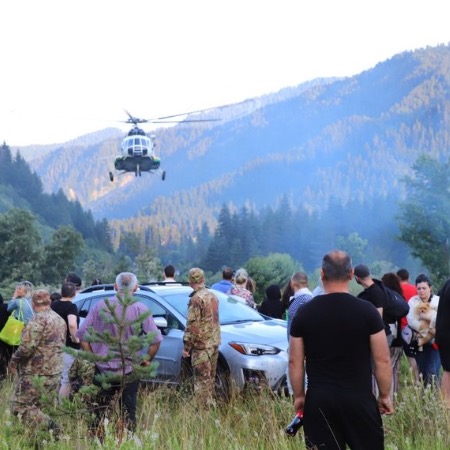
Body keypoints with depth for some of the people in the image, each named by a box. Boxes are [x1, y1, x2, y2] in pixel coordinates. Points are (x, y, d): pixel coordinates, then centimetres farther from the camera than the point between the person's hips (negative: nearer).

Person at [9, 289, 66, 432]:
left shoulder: (38, 320, -15)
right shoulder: (60, 320, 13)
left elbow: (27, 347, -22)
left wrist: (14, 361, -7)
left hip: (36, 374, -8)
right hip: (55, 372, 8)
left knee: (20, 407, -4)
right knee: (43, 407, 16)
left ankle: (49, 427, -19)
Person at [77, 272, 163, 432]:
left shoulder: (101, 306, -3)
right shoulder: (140, 310, -8)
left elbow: (82, 334, -4)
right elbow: (156, 339, -12)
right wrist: (147, 360, 2)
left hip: (103, 369, 1)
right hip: (129, 369, -1)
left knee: (98, 412, 13)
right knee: (128, 412, 9)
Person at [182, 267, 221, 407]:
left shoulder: (196, 299, -15)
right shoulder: (212, 296, 10)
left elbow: (192, 325, -18)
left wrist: (186, 346, -13)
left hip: (201, 345, -8)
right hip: (214, 343, 8)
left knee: (202, 380, -5)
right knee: (210, 378, 16)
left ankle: (204, 407, -5)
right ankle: (210, 404, 23)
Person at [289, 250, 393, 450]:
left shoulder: (304, 313, -1)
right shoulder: (367, 311, -6)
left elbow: (295, 362, 3)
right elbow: (382, 360, -3)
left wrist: (299, 396, 15)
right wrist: (385, 395, 9)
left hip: (319, 400, 2)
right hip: (359, 398, -1)